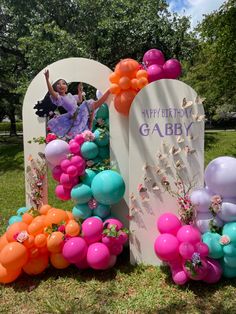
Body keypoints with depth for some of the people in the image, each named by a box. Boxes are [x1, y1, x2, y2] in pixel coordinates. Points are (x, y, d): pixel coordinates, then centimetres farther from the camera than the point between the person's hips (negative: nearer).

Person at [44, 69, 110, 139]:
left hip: (81, 113, 7)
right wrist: (47, 79, -47)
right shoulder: (59, 98, -14)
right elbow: (51, 92, -37)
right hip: (74, 117, -7)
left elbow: (80, 101, 31)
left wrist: (80, 91, 25)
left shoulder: (70, 95, 13)